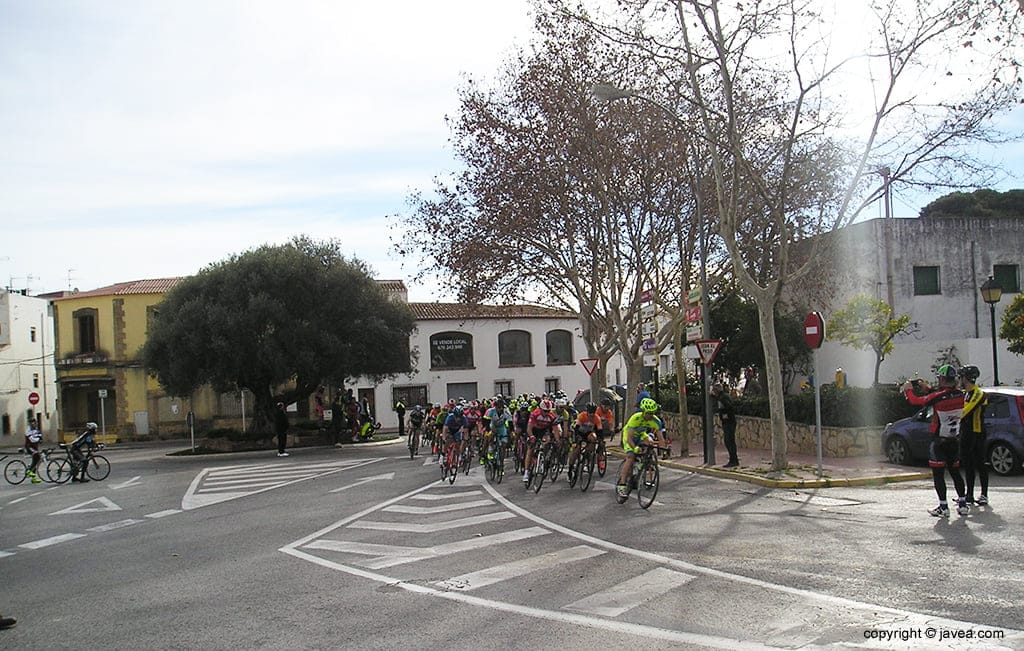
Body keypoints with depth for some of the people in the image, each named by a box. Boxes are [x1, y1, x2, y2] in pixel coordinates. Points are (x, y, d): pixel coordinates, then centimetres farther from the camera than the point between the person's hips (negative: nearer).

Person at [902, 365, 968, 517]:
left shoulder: (938, 397, -21)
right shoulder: (960, 395, -3)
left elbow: (916, 401, -10)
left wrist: (908, 389, 8)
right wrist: (925, 388, 20)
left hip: (939, 442, -6)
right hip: (955, 440, 6)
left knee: (938, 474, 1)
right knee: (955, 472, 17)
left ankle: (943, 507, 0)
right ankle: (962, 505, 19)